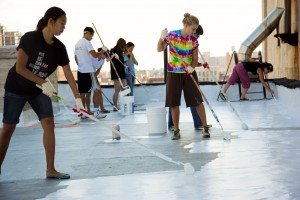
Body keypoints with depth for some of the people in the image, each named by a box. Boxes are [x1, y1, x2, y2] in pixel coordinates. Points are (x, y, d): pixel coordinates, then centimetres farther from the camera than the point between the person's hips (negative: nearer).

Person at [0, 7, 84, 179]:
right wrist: (43, 82, -26)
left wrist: (78, 99, -9)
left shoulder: (59, 48, -8)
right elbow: (20, 68, -22)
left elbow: (68, 74, -6)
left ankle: (50, 169, 1)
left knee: (49, 123, -6)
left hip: (40, 89, 5)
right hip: (16, 88, -4)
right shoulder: (30, 38, -21)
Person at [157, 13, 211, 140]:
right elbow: (159, 49, -2)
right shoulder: (172, 35, -10)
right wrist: (162, 38, -21)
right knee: (174, 103, 2)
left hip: (189, 73, 1)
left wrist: (192, 67, -23)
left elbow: (195, 59, -1)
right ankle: (176, 130, 14)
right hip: (173, 73, -1)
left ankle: (205, 127, 10)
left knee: (197, 101, -1)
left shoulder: (194, 40, -4)